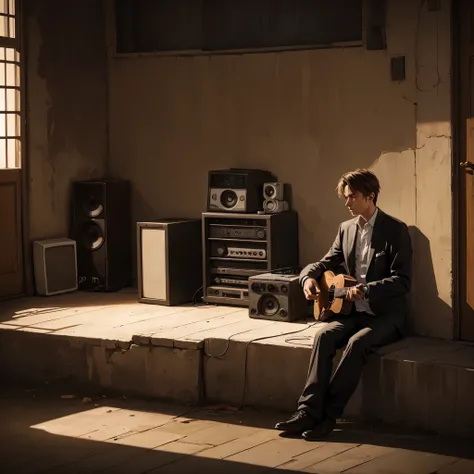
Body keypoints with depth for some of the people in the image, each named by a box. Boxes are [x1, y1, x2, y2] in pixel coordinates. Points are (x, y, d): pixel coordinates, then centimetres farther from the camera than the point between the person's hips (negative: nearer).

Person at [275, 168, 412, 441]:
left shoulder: (395, 230, -8)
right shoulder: (347, 229, 11)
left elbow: (403, 281, -15)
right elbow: (326, 264, 17)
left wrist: (366, 290, -28)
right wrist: (309, 277, -6)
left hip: (387, 314, -5)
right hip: (355, 311, 5)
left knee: (357, 343, -33)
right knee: (325, 335, -24)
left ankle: (329, 415, -27)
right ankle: (308, 412, -30)